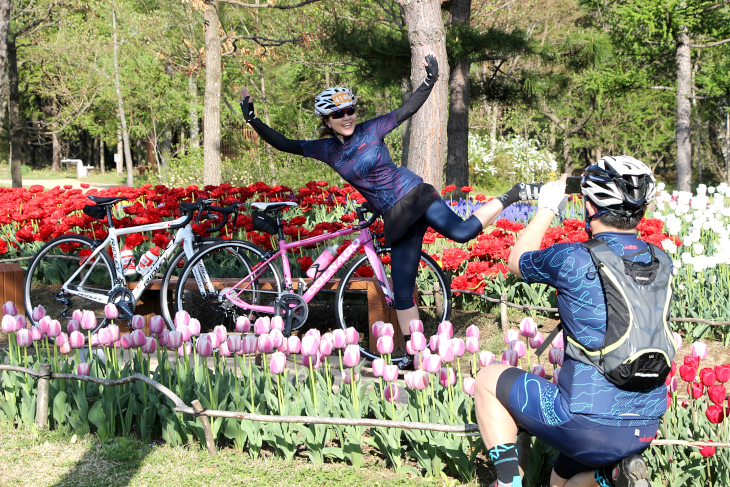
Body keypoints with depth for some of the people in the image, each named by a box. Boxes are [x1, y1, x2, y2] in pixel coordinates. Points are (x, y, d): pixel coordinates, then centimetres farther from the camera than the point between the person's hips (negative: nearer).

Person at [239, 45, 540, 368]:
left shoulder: (370, 130, -1)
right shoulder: (327, 150, 6)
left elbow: (409, 108, 0)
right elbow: (285, 144, 6)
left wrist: (430, 78, -11)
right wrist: (253, 121, -2)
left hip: (414, 194, -3)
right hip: (396, 219, 4)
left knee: (461, 231, -30)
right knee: (401, 291, 2)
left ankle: (513, 196, -12)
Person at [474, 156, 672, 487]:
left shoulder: (573, 260, -13)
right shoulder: (662, 264, 3)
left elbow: (516, 262, 9)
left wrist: (547, 207, 22)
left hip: (587, 424, -6)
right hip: (645, 431, 6)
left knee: (488, 380, 16)